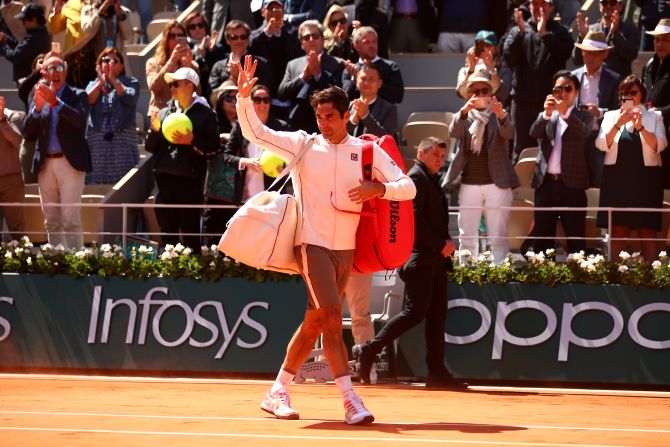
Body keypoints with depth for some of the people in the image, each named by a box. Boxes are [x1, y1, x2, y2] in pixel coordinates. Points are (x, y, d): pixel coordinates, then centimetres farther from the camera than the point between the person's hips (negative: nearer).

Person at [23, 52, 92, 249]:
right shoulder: (38, 96, 13)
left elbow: (81, 120, -15)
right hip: (45, 165, 4)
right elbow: (28, 131, 5)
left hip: (70, 163, -4)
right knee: (51, 222, 7)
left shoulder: (78, 96, 3)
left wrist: (55, 101, -23)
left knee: (71, 220, -10)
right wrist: (38, 107, -11)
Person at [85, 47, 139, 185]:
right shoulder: (93, 84, 21)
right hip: (97, 141, 2)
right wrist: (101, 82, 1)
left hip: (122, 140, -2)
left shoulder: (130, 82, 13)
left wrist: (113, 80, -3)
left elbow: (130, 97, -8)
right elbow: (87, 100, 2)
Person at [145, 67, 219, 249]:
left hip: (190, 180, -5)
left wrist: (192, 142, -18)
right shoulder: (164, 113, 16)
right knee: (167, 230, 7)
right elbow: (150, 147, 17)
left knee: (190, 230, -3)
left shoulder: (205, 114, 1)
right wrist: (154, 130, -1)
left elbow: (213, 148, -5)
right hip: (165, 178, 5)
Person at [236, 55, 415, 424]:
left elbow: (408, 187, 1)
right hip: (312, 244, -4)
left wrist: (379, 189, -19)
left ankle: (278, 392, 23)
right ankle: (350, 401, -19)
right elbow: (255, 132, -1)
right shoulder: (303, 145, 2)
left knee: (314, 322, 10)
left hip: (346, 248, 4)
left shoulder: (367, 151, 5)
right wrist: (244, 97, -17)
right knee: (332, 319, -16)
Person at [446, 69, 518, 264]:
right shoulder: (465, 117, 10)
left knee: (498, 237, -3)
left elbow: (508, 134, -12)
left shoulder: (499, 116, 7)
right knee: (467, 237, 2)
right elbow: (454, 132, -9)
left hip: (496, 183, -2)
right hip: (469, 184, 2)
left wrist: (501, 115, -34)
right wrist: (464, 111, -29)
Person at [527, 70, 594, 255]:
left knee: (575, 238, -3)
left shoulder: (583, 116, 8)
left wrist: (565, 113, -29)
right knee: (542, 236, 3)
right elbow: (534, 133, -3)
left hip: (572, 184, -3)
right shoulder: (545, 117, 16)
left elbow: (584, 132, -13)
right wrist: (547, 113, -21)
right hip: (546, 183, 3)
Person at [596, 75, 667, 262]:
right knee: (618, 230, 0)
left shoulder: (654, 117, 7)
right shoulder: (611, 116, 11)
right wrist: (618, 124, -14)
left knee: (647, 231, -3)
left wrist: (640, 127, -19)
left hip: (645, 179, -1)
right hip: (617, 178, 1)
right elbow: (602, 144, -1)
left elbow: (659, 145, -7)